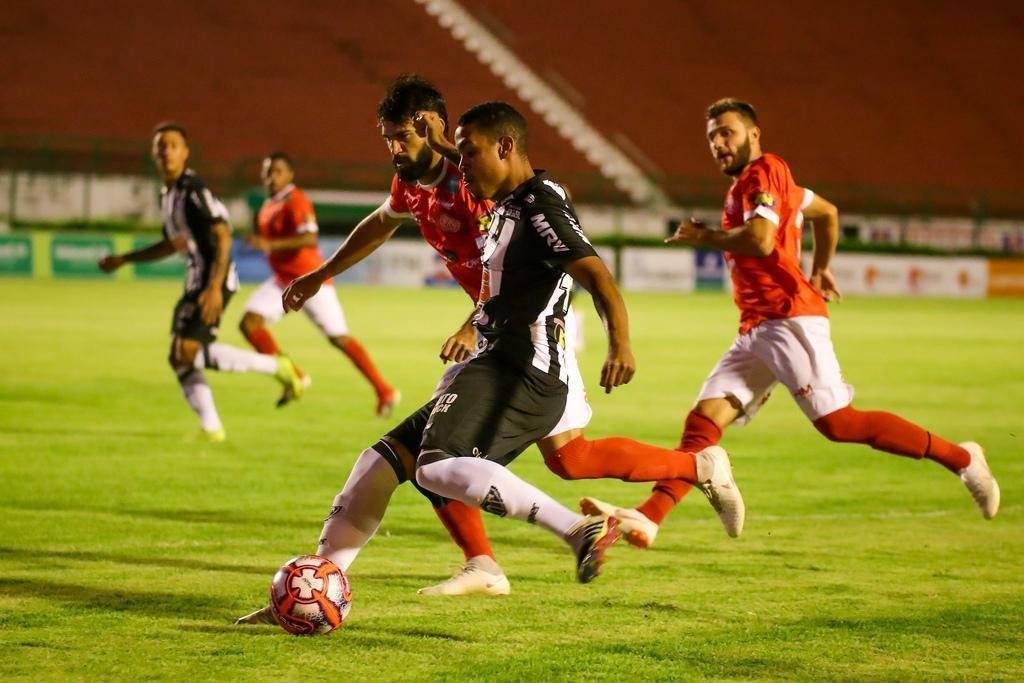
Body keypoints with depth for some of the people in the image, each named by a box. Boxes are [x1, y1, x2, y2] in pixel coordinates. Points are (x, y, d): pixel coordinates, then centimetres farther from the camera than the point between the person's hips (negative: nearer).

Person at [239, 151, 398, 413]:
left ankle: (385, 392, 5)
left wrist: (270, 245, -37)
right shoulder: (269, 205, 10)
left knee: (339, 338, -6)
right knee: (249, 322, -8)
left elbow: (309, 239, -32)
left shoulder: (296, 201, -17)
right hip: (283, 281, 8)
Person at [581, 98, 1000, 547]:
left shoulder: (764, 171, -6)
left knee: (838, 423, -13)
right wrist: (821, 268, 35)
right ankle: (647, 518, -15)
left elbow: (760, 240, -21)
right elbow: (827, 212, 36)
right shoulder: (747, 185, 23)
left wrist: (703, 237, -6)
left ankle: (961, 458, -3)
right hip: (756, 329, 10)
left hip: (790, 320, -10)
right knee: (703, 421, -4)